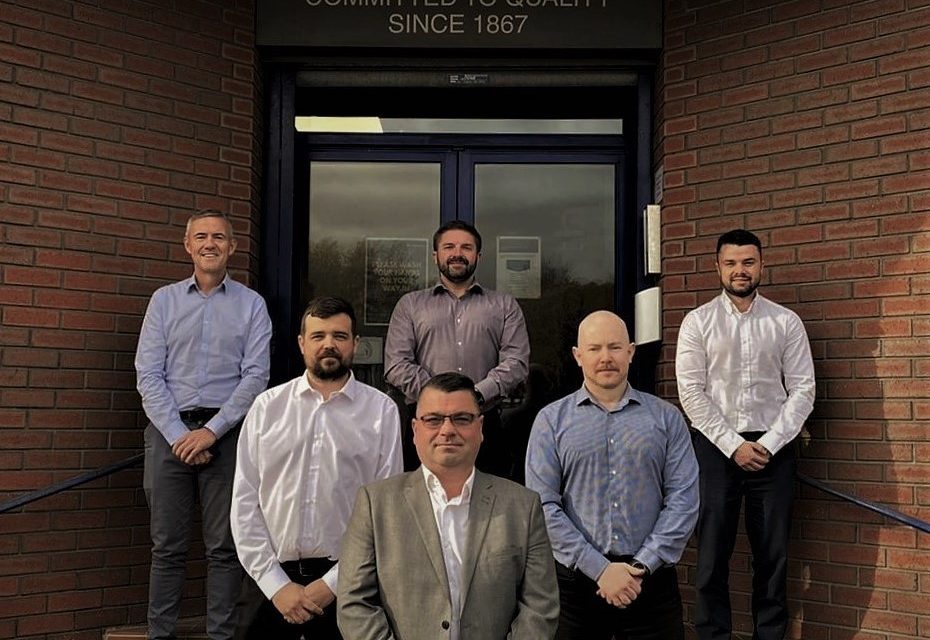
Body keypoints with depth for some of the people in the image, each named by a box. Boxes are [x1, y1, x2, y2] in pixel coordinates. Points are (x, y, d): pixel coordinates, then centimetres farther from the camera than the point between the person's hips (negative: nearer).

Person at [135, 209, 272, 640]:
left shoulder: (251, 305, 6)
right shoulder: (164, 300, 10)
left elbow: (255, 376, -2)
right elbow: (148, 374, 3)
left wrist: (211, 431, -11)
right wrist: (177, 434, -7)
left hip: (226, 431, -1)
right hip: (170, 429, 1)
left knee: (225, 544, 2)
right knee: (167, 544, 5)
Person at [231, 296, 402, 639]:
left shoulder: (381, 411, -3)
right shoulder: (267, 406, 2)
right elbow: (245, 501, 1)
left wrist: (333, 583, -9)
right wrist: (275, 583, -5)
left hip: (348, 582, -1)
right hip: (274, 581, 1)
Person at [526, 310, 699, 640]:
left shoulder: (667, 418, 5)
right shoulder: (551, 420, 1)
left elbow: (683, 500, -2)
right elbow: (543, 506, -6)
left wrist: (641, 566, -11)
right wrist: (600, 569, -12)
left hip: (651, 578, 1)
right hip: (576, 579, 0)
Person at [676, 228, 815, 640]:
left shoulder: (786, 322, 4)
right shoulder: (697, 322, 1)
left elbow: (802, 389, 1)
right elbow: (691, 392, -4)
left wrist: (768, 444, -9)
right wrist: (734, 445, -10)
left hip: (773, 448, 1)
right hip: (715, 447, -1)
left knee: (773, 556, 8)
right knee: (713, 554, 4)